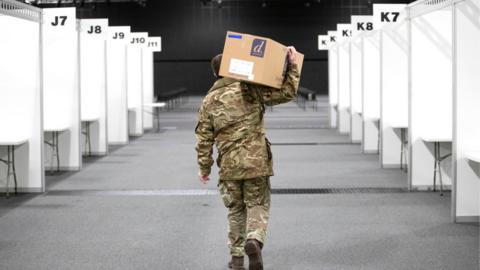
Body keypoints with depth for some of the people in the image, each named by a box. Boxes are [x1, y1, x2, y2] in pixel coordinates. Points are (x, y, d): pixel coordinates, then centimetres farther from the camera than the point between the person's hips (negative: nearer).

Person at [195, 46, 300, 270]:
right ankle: (254, 240, -20)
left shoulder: (209, 101, 5)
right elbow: (286, 93, -9)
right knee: (258, 205, 8)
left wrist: (204, 168, 14)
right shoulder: (250, 90, -4)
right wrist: (292, 66, -4)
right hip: (257, 161, -2)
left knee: (236, 210, 16)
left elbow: (204, 138, 5)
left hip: (229, 166, 2)